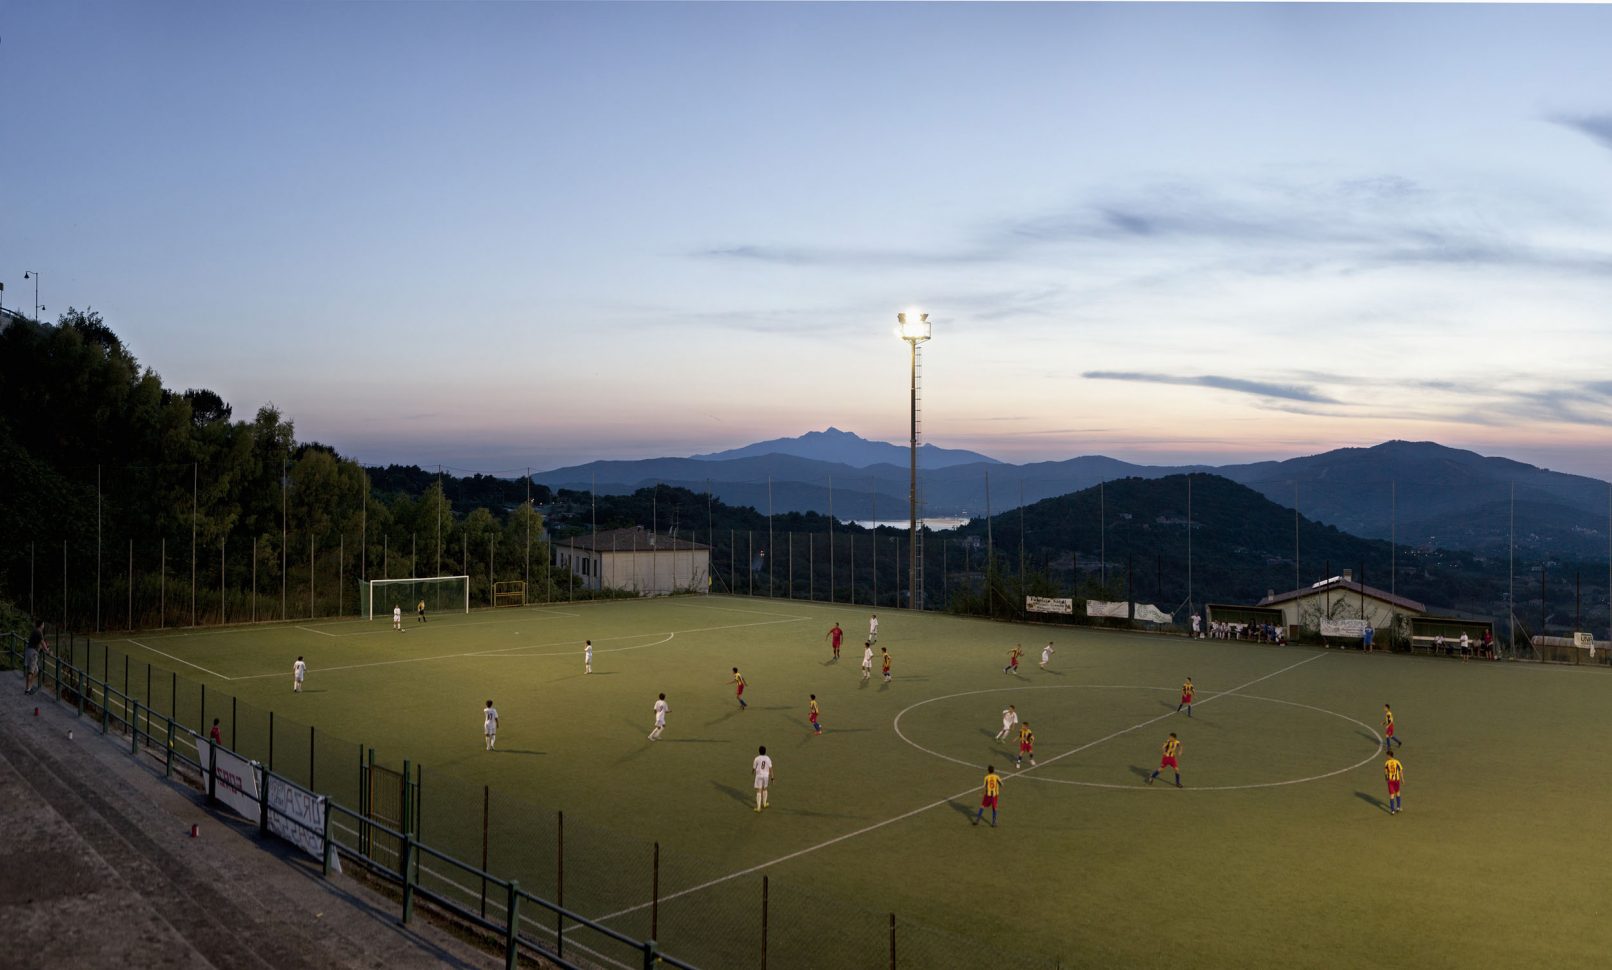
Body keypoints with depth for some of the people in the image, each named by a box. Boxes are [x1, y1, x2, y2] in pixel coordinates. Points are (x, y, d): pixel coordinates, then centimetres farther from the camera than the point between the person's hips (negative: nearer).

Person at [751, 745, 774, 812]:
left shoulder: (757, 759, -9)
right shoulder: (768, 759, -3)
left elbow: (754, 768, 0)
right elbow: (770, 769, -4)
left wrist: (752, 772, 23)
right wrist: (772, 777, 3)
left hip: (759, 776, -3)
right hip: (766, 776, 3)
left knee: (758, 791, 0)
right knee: (764, 789, 22)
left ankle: (758, 807, -3)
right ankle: (764, 804, 35)